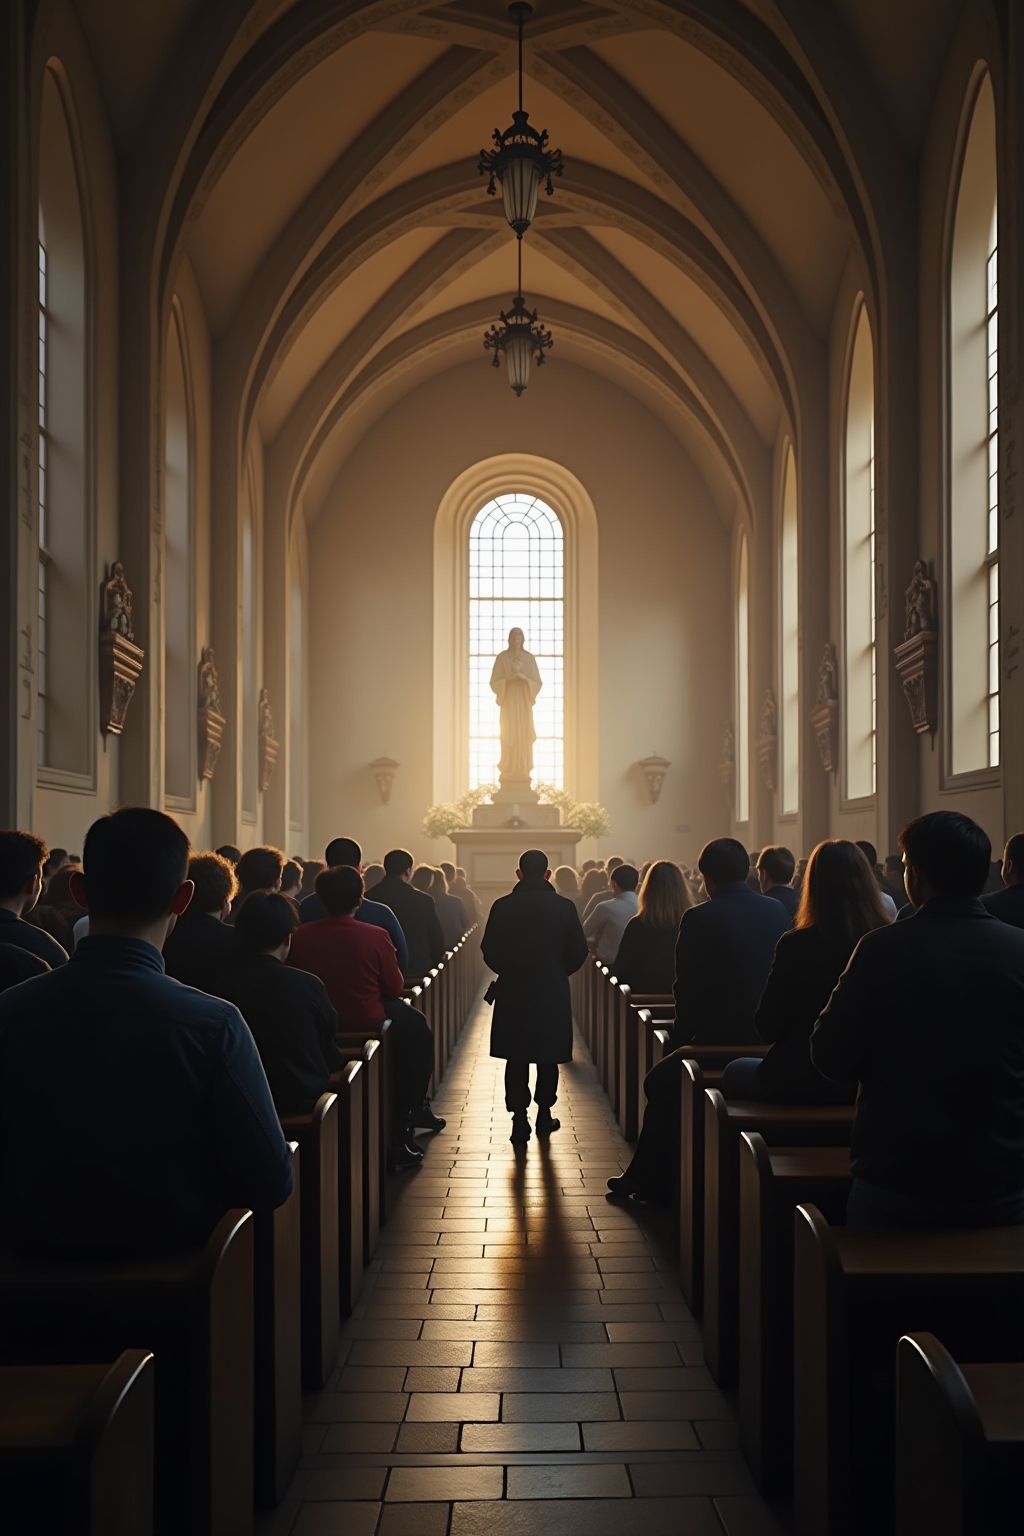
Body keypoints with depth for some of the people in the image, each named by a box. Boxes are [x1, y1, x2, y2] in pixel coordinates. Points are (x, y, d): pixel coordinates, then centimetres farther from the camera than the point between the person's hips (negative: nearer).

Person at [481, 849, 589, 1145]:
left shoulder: (503, 906, -6)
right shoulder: (564, 907, -5)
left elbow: (489, 951, -4)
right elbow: (578, 952, -3)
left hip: (512, 992, 0)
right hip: (552, 992, 0)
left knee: (516, 1059, 7)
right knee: (548, 1057, 15)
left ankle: (519, 1120, 4)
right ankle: (544, 1115, 22)